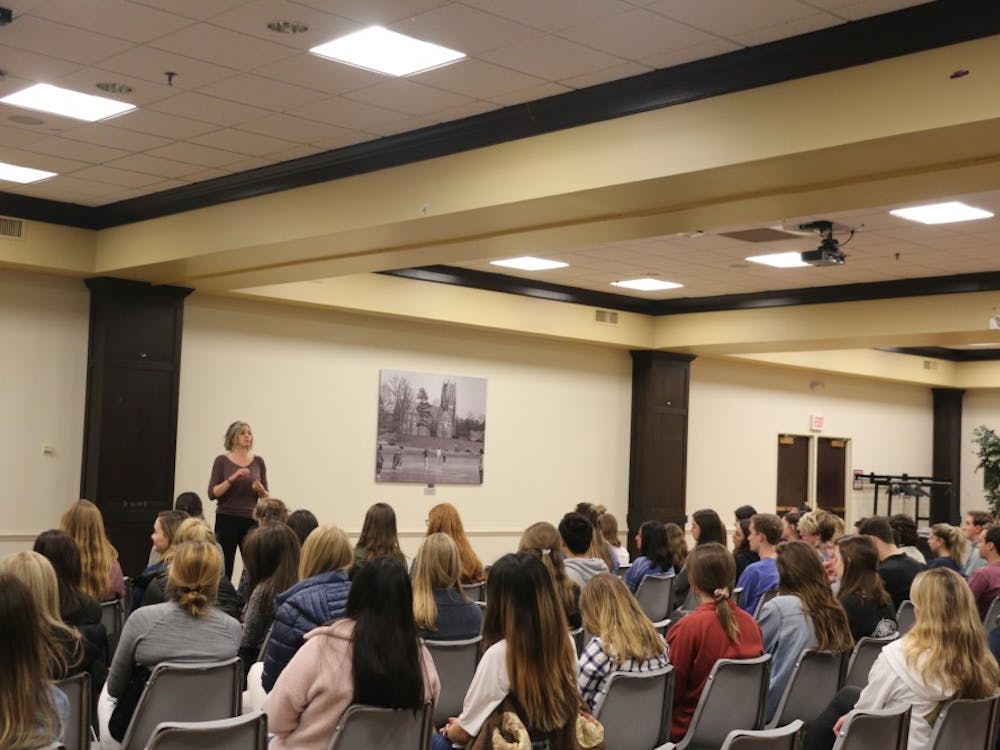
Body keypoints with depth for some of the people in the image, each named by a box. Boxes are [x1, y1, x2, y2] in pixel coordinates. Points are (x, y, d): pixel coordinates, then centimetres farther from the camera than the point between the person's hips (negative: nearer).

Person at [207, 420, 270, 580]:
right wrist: (232, 478, -18)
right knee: (224, 570, -3)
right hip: (227, 520, -2)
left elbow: (265, 496, 10)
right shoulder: (222, 460, 0)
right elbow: (212, 494, -6)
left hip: (251, 521, 2)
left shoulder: (258, 462, 8)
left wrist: (260, 489, -11)